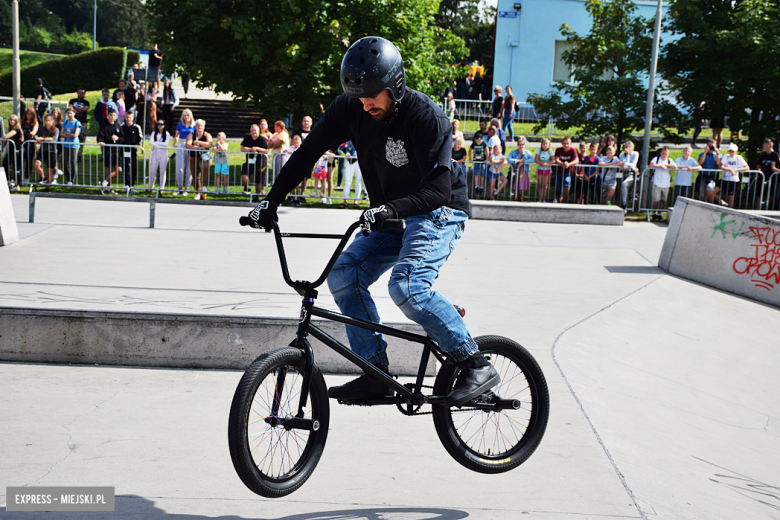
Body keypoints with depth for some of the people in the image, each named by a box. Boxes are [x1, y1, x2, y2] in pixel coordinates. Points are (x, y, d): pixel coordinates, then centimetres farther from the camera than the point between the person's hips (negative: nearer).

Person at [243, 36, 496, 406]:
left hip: (438, 213, -7)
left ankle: (476, 366, -17)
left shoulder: (427, 117, -25)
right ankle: (376, 373, -3)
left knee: (407, 286, -29)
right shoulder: (350, 109, -9)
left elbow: (438, 188, -31)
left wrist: (388, 208, -46)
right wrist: (271, 201, -7)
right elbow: (307, 153, 0)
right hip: (391, 218, 7)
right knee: (343, 276, -11)